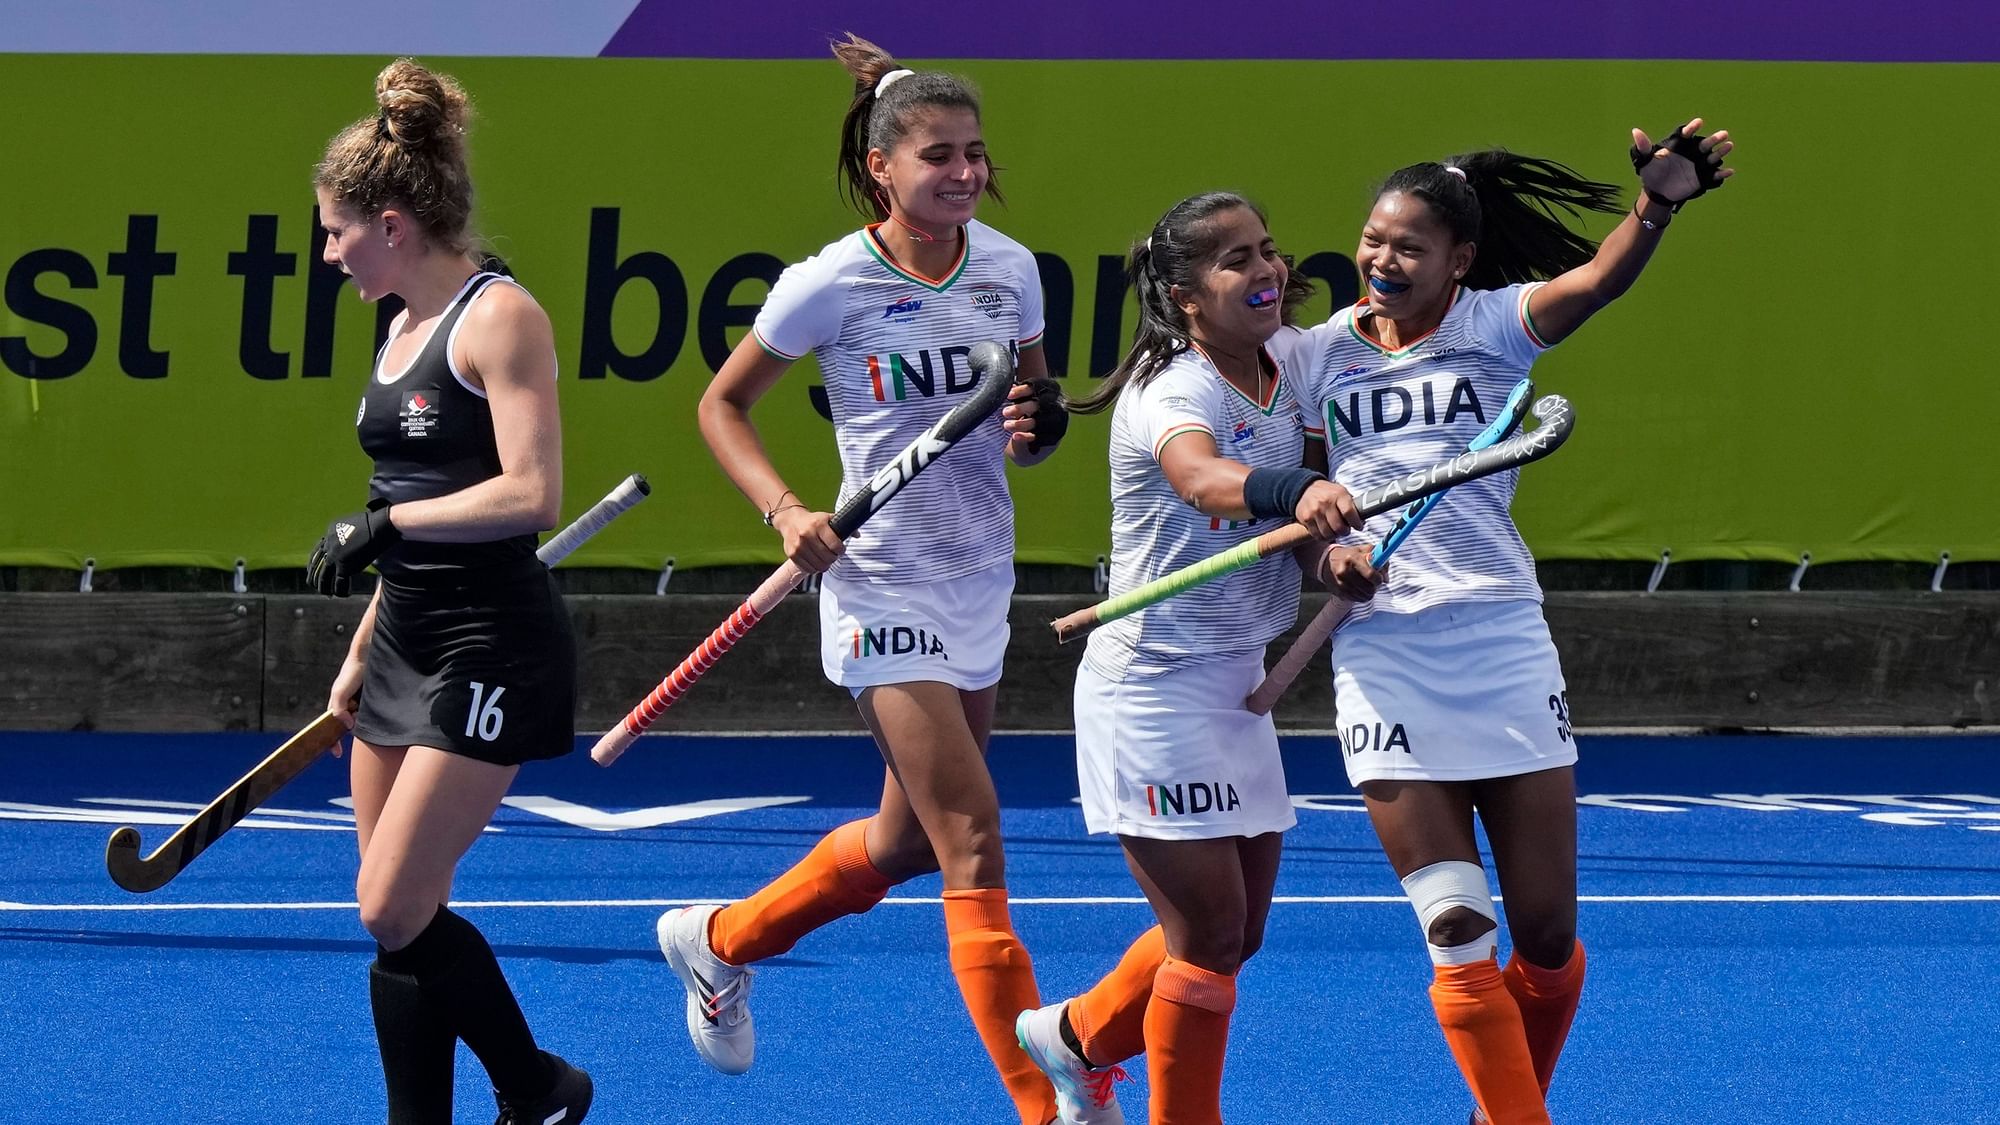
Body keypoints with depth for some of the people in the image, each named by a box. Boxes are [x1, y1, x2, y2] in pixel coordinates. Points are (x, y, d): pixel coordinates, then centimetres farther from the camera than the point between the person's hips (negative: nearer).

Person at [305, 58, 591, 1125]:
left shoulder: (500, 317, -12)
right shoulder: (404, 329, 14)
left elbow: (530, 494, -22)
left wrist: (381, 522, -16)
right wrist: (360, 658, 21)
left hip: (491, 649, -9)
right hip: (407, 641, 9)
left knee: (393, 912, -10)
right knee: (399, 920, 5)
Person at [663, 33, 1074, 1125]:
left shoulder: (1008, 268, 1)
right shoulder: (833, 284, -13)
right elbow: (723, 403, -1)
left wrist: (1037, 424, -9)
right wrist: (786, 511, -15)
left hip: (979, 581, 7)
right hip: (884, 586, -7)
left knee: (906, 839, 19)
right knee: (973, 841, -13)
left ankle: (720, 941, 44)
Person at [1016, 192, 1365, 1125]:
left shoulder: (1288, 376, 3)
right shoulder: (1174, 392, -22)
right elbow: (1203, 479, -45)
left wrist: (1336, 544, -6)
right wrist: (1297, 493, -64)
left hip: (1237, 681, 8)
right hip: (1152, 688, -8)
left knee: (1236, 933, 16)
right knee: (1210, 932, -6)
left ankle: (1080, 1037, 40)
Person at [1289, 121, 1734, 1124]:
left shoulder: (1491, 326, -2)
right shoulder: (1323, 353, 5)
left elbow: (1595, 280, -21)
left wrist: (1657, 203, -42)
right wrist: (1325, 543, -14)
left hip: (1503, 643, 0)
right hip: (1383, 657, 0)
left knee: (1545, 935, 4)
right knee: (1458, 933, -7)